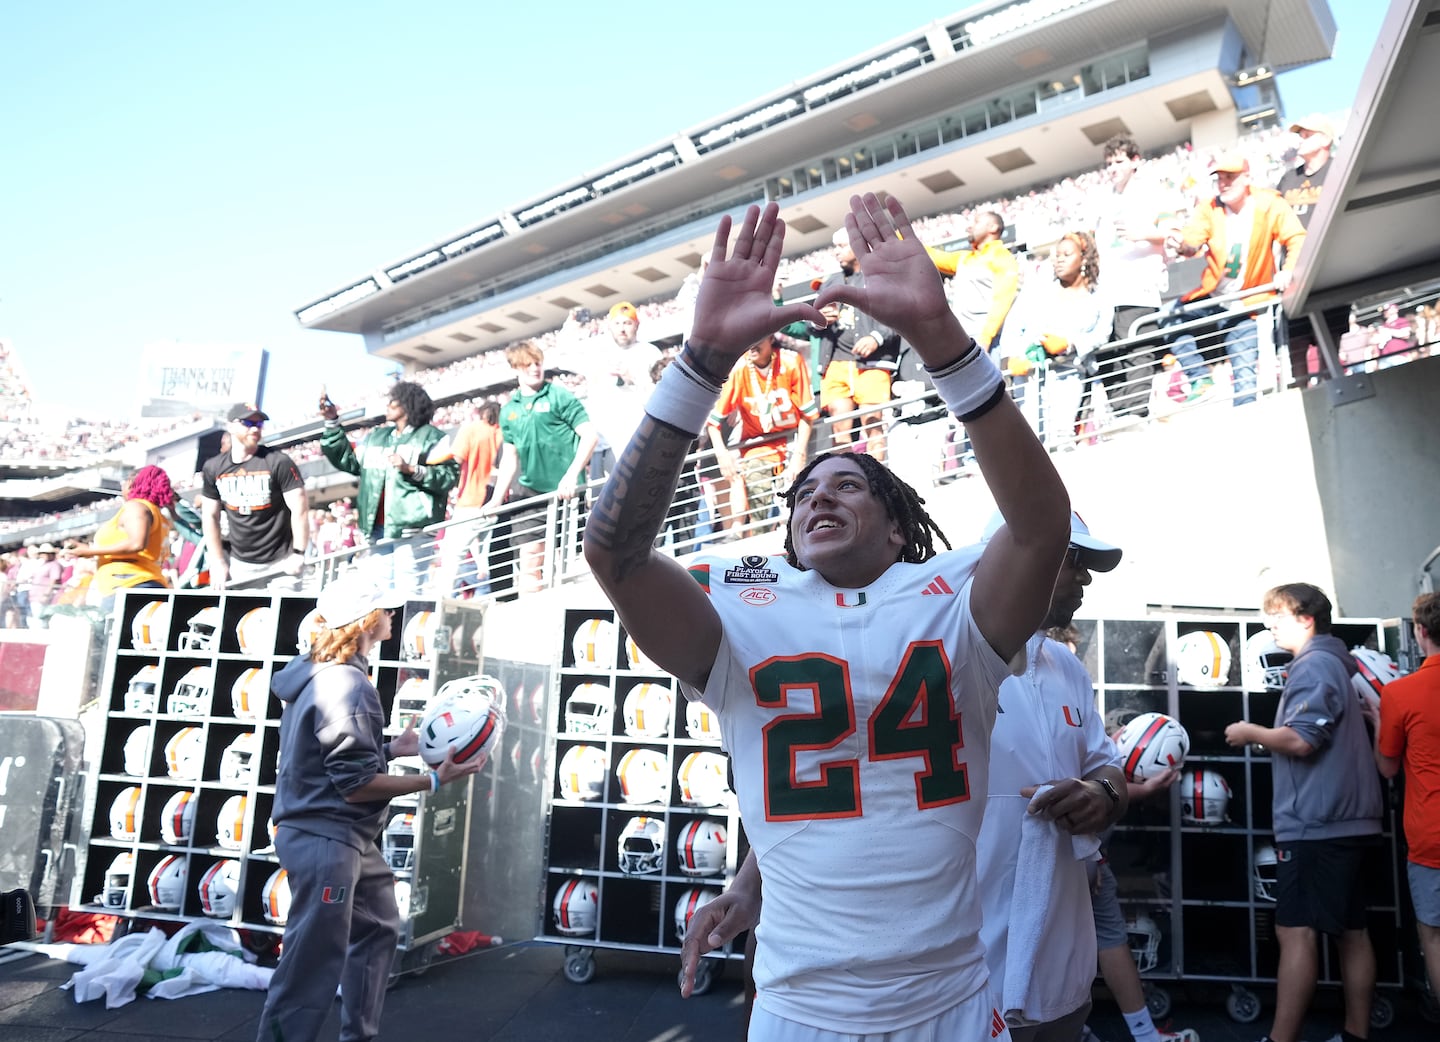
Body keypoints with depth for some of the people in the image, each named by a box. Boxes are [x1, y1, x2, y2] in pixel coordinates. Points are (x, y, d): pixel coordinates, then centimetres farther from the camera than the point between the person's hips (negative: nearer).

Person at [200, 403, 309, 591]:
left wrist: (298, 554, -15)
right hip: (239, 563, 4)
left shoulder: (278, 462, -8)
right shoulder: (213, 468, 4)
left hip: (280, 563, -4)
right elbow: (210, 516, 10)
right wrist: (218, 563, 6)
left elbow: (299, 509, -10)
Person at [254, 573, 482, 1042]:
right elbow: (356, 785, -23)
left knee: (379, 927, 24)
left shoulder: (319, 672, 9)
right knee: (313, 961, -3)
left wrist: (390, 749, 12)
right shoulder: (348, 685, -22)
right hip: (326, 839, -11)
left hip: (342, 837, 11)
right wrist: (434, 780, -19)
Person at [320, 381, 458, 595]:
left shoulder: (431, 437, 3)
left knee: (409, 591, -12)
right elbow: (348, 462, 20)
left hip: (411, 527, -7)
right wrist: (332, 423, 18)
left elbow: (449, 476, -6)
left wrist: (412, 469, -15)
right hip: (377, 528, 7)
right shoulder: (376, 437, 22)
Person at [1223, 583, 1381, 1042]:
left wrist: (1251, 732, -8)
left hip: (1315, 822, -10)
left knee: (1296, 931, -9)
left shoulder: (1314, 664, -11)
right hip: (1347, 819, 10)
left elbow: (1300, 740, -22)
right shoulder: (1335, 663, 19)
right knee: (1351, 931, 12)